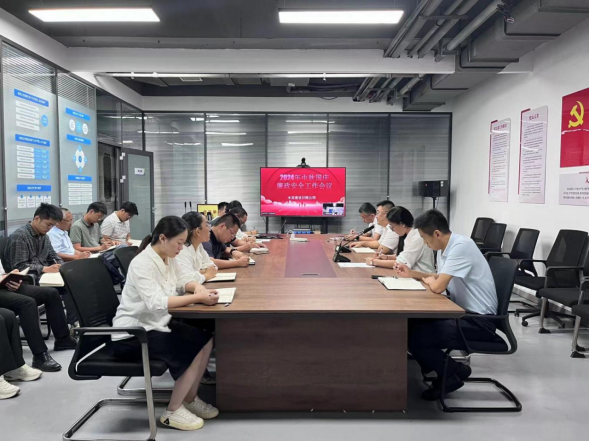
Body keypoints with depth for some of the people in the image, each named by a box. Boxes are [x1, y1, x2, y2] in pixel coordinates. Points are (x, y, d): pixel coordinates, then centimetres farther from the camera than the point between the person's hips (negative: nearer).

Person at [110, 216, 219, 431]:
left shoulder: (168, 258, 2)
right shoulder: (142, 263, -23)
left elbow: (183, 280, 14)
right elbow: (157, 303, -34)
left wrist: (198, 287, -10)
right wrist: (197, 298, -35)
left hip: (156, 324, 9)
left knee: (206, 339, -3)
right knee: (194, 349, -18)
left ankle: (190, 398, 13)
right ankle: (173, 411, 0)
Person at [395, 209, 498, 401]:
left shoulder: (461, 246, -23)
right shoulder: (445, 247, 6)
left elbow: (438, 286, -27)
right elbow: (439, 278, 23)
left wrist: (428, 279, -5)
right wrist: (412, 274, 12)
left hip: (479, 321, -10)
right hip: (463, 312, 10)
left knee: (415, 337, -19)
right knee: (411, 324, 5)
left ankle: (454, 374, 6)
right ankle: (444, 371, 16)